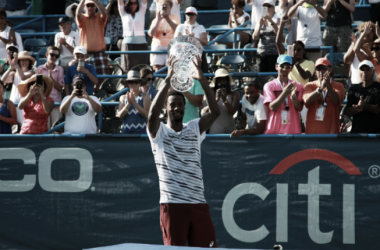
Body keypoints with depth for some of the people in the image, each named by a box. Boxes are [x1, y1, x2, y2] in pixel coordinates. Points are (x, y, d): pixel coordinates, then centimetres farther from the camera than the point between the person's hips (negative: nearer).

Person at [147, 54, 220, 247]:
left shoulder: (194, 128, 12)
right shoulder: (159, 132, 4)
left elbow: (215, 112, -4)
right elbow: (153, 113, -17)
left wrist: (202, 80, -13)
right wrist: (168, 80, -22)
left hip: (198, 203, 3)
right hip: (171, 204, -3)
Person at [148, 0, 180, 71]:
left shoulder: (175, 18, 6)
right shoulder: (156, 20, 12)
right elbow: (151, 33, -5)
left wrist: (168, 19, -20)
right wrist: (158, 20, -7)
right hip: (158, 46, 2)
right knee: (158, 70, -7)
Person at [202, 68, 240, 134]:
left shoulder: (234, 94, 5)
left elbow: (232, 111, -7)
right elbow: (204, 112, -9)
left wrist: (225, 100, -23)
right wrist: (216, 100, -21)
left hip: (230, 128, 1)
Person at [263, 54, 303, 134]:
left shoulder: (297, 86, 10)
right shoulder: (269, 86, 4)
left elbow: (299, 108, 4)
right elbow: (272, 107, -7)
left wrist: (293, 97, -17)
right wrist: (284, 93, -20)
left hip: (293, 130, 2)